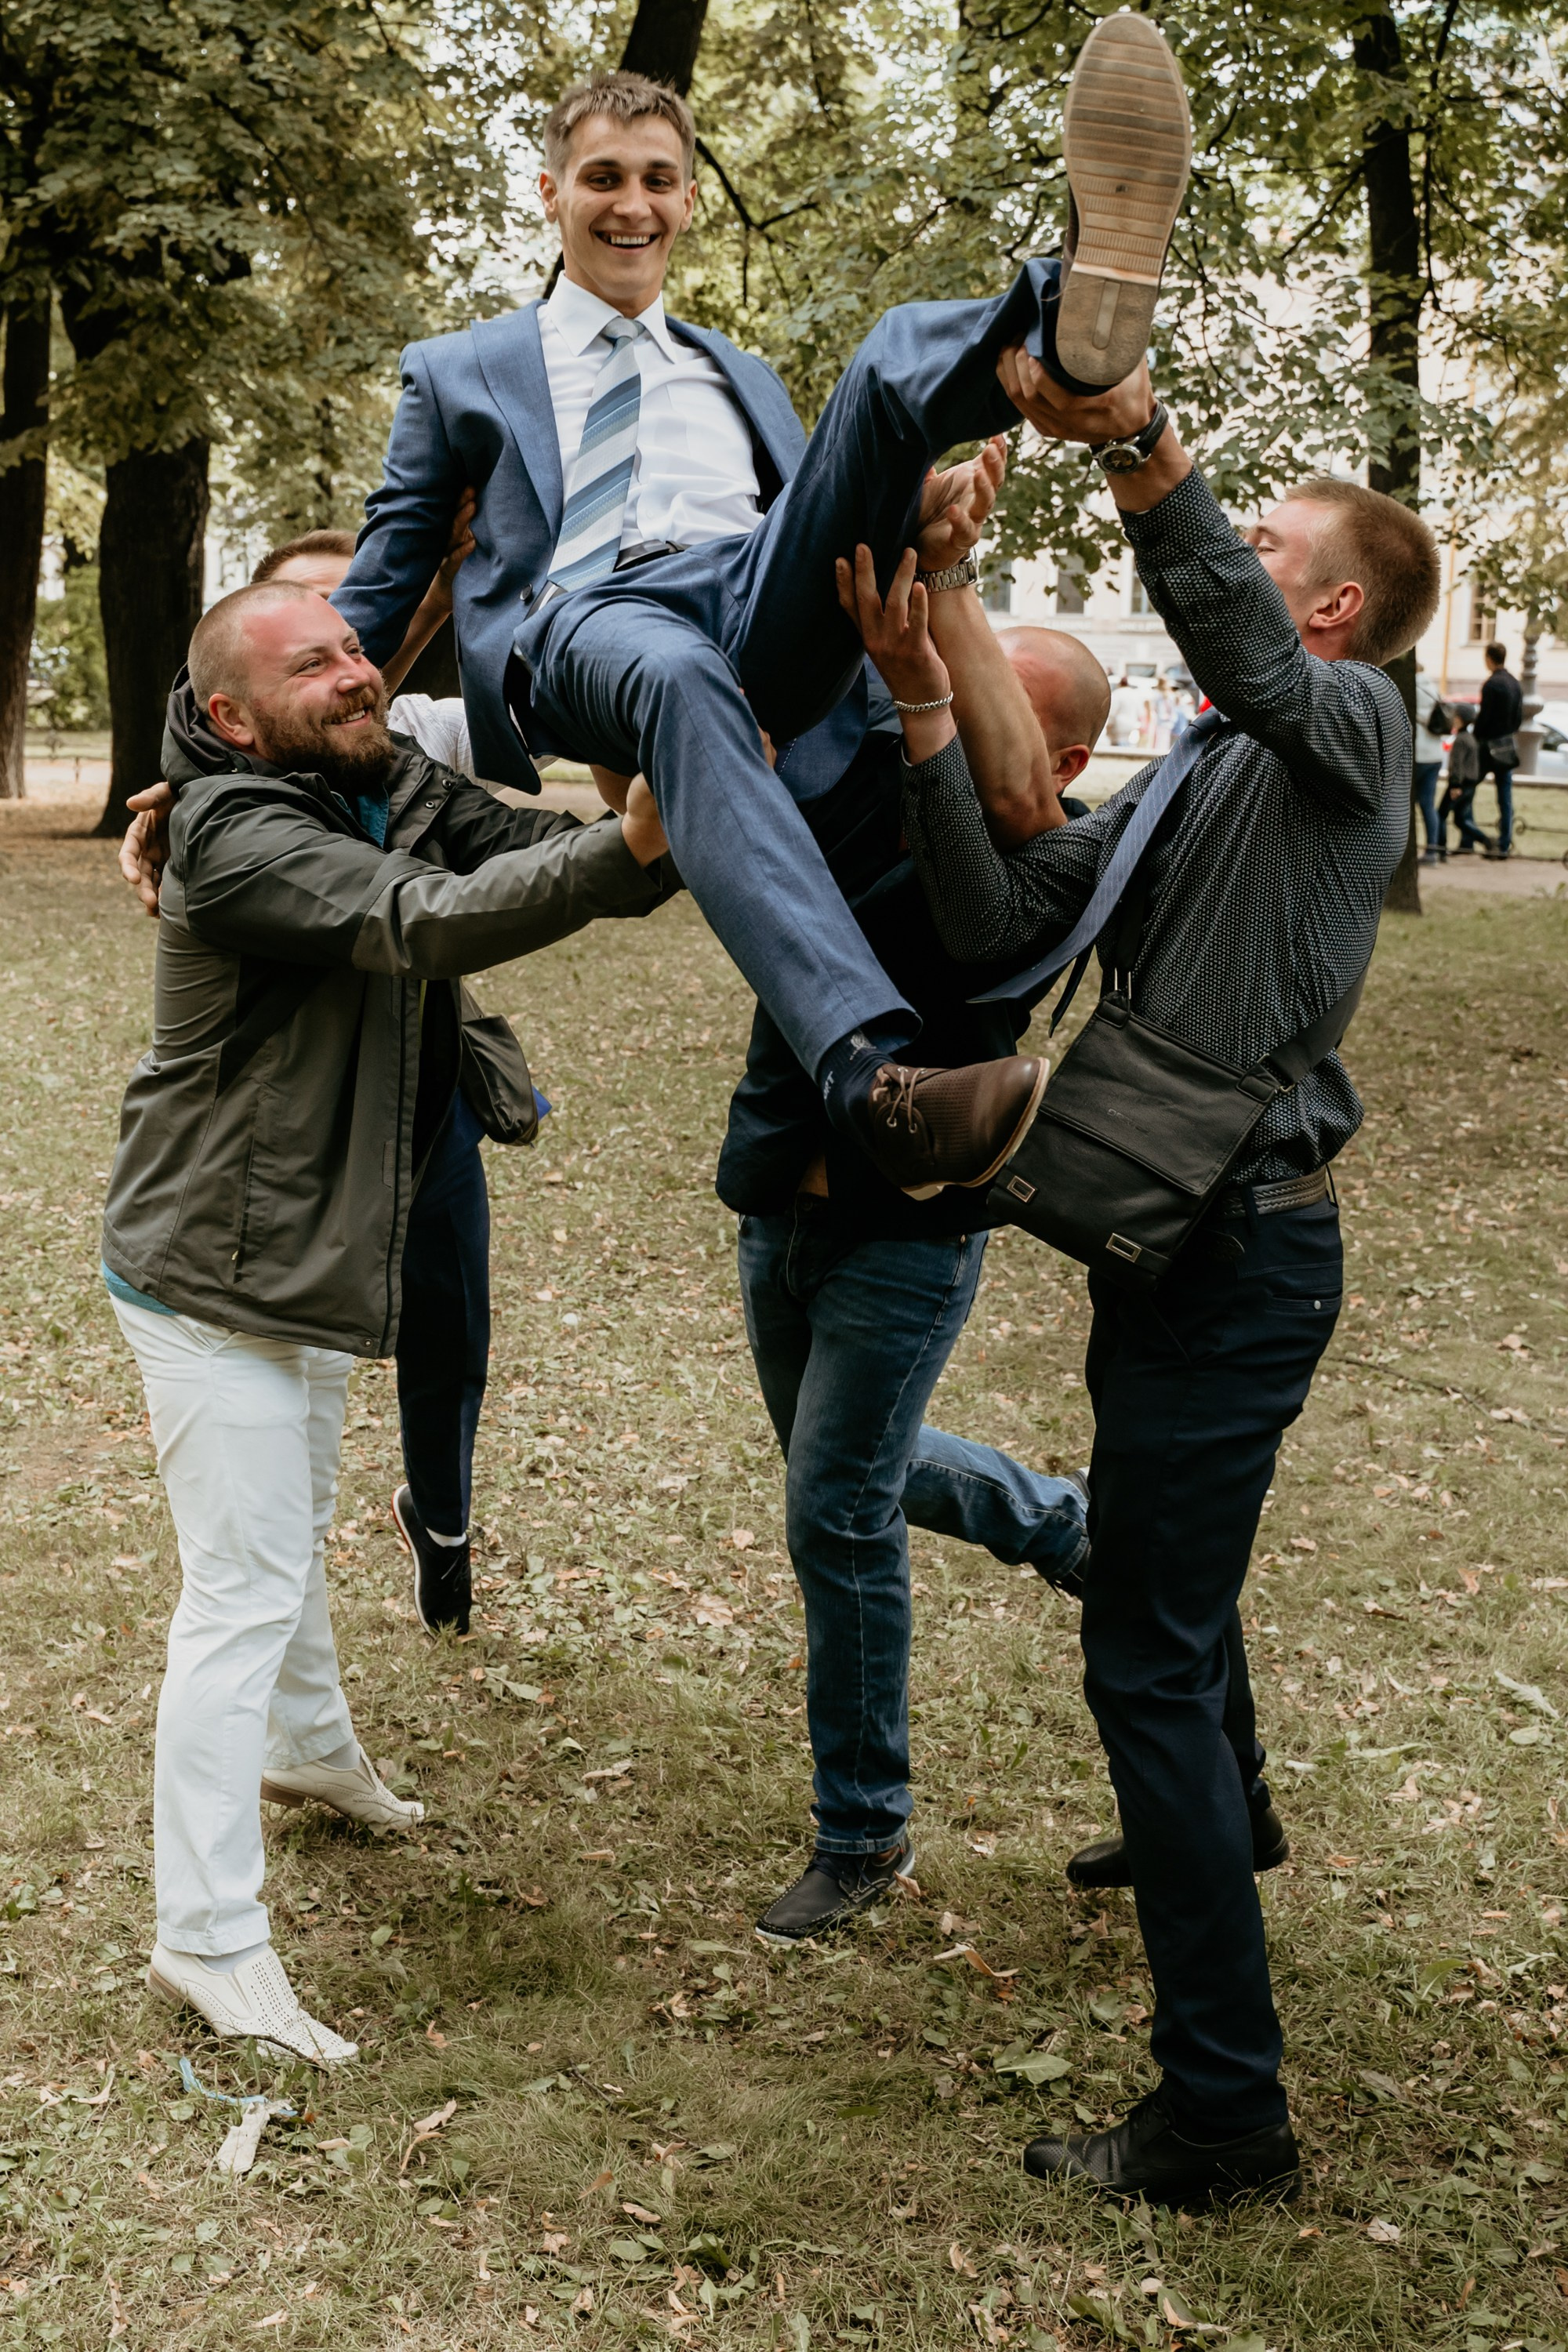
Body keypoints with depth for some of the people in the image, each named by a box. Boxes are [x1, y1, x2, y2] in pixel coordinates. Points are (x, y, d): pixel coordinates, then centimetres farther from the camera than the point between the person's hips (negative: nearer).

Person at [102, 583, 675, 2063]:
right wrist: (636, 843, -49)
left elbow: (541, 853, -9)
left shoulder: (399, 790, 0)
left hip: (309, 1262, 9)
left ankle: (312, 1751, 51)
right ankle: (206, 1941, 0)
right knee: (243, 1592, -7)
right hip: (212, 1279, -9)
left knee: (294, 1536, 28)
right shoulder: (238, 840, -26)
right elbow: (430, 924, -40)